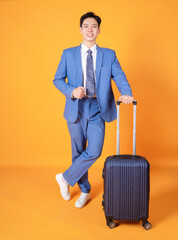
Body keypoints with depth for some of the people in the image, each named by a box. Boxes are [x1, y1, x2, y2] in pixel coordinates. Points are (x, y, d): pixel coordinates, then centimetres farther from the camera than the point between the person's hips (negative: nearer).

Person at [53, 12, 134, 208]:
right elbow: (58, 79, 6)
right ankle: (85, 191, 28)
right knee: (78, 152, 9)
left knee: (94, 152, -10)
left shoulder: (109, 55, 8)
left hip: (97, 109, 0)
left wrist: (126, 93, -26)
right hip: (76, 108, 1)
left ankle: (66, 178, 14)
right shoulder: (68, 54, 8)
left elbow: (119, 76, -5)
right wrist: (72, 91, -14)